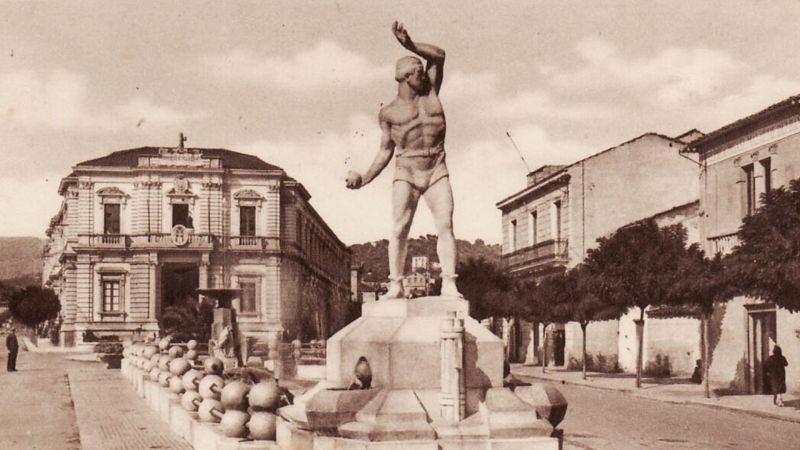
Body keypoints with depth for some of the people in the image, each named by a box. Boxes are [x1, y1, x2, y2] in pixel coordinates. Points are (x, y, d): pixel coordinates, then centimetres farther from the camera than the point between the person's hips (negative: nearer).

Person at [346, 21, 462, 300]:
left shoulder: (431, 93, 12)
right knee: (399, 228, -12)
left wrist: (410, 45, -5)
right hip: (406, 173, -2)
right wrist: (364, 179, 1)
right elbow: (385, 151, 10)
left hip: (437, 172, 2)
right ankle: (396, 285, -11)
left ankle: (448, 284, -14)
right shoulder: (389, 113, 6)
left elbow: (439, 55, 6)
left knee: (445, 226, -10)